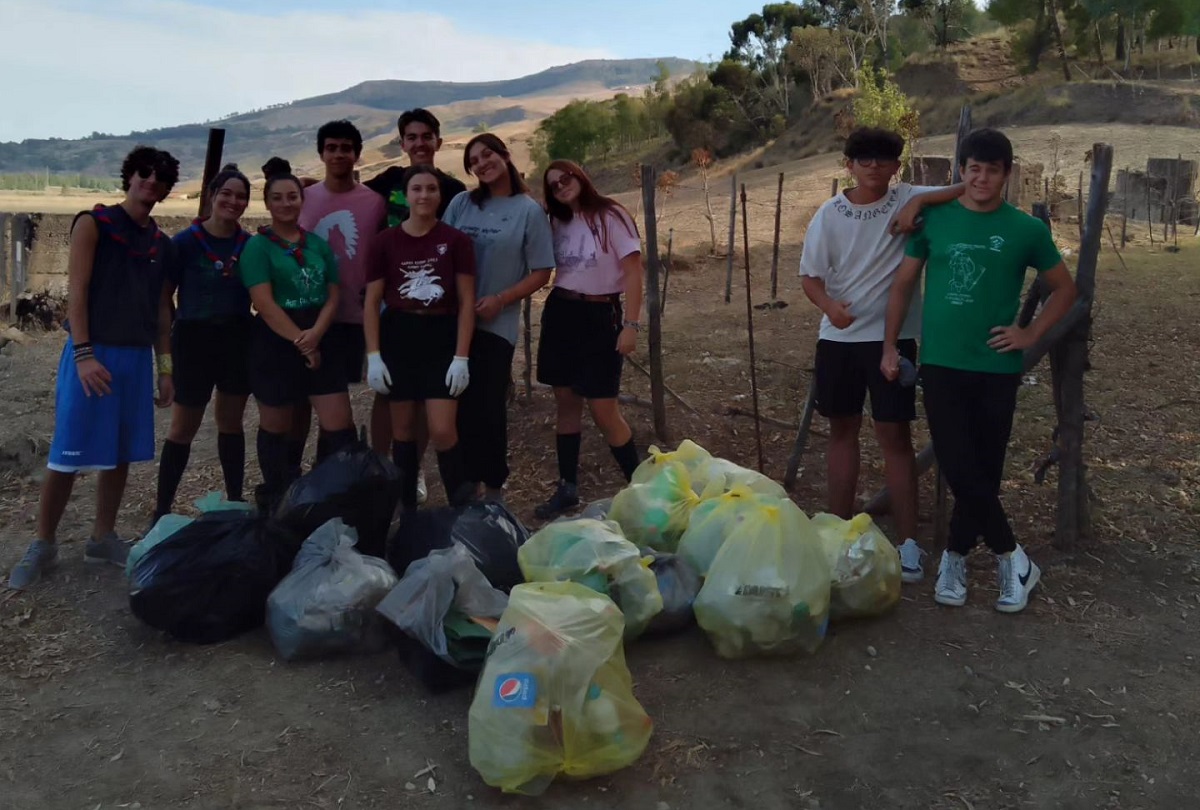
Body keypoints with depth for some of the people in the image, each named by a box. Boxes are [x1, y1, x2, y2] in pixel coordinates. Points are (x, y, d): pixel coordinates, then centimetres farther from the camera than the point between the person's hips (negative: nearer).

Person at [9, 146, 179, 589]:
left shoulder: (161, 243, 14)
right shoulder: (93, 223, -1)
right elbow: (77, 292, -8)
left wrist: (166, 366, 11)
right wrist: (83, 354, -17)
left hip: (137, 357, 5)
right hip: (93, 352, -5)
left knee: (121, 453, 8)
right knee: (67, 454, -2)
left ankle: (103, 537, 21)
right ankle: (43, 544, 10)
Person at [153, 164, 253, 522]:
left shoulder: (251, 244, 3)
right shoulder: (185, 242, -6)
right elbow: (163, 297, -3)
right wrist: (165, 346, -6)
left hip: (238, 339, 3)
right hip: (195, 339, -3)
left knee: (231, 423, 13)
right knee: (183, 427, 1)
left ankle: (236, 502, 22)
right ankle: (162, 510, 10)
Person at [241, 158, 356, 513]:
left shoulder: (319, 244, 9)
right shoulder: (257, 246, -4)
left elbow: (333, 295, 4)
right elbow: (265, 304, -13)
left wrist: (315, 334, -12)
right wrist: (299, 341, -14)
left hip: (321, 341, 4)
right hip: (275, 343, -4)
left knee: (339, 424, -2)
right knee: (276, 427, 9)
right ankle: (277, 501, 25)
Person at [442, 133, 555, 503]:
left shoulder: (529, 210, -3)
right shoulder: (461, 203, 5)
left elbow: (541, 272, -4)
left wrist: (500, 300, -14)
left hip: (496, 323, -3)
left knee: (489, 408, 2)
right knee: (461, 405, 9)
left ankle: (494, 487, 18)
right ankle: (466, 481, 24)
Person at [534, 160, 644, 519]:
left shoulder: (611, 215, -7)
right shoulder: (558, 222, 12)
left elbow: (633, 271, -12)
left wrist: (631, 324, -18)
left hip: (600, 316, -6)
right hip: (560, 313, 6)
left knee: (603, 410, -8)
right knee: (566, 402, 9)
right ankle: (567, 488, 19)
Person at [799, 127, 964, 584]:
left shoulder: (907, 199, -4)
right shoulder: (829, 214, -1)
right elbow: (810, 276, 0)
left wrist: (919, 203, -24)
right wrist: (829, 305, -20)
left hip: (893, 337, -2)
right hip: (838, 337, 2)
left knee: (895, 435, -1)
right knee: (842, 431, 12)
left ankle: (908, 543, 8)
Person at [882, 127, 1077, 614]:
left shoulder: (1027, 230, 0)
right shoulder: (934, 219, 2)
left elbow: (1065, 289, 12)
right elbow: (904, 283, 9)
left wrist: (1031, 334, -1)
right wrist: (890, 346, 5)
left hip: (997, 367, 0)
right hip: (941, 363, 0)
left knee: (984, 469, 7)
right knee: (958, 468, -4)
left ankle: (955, 556, 24)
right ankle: (1012, 557, 13)